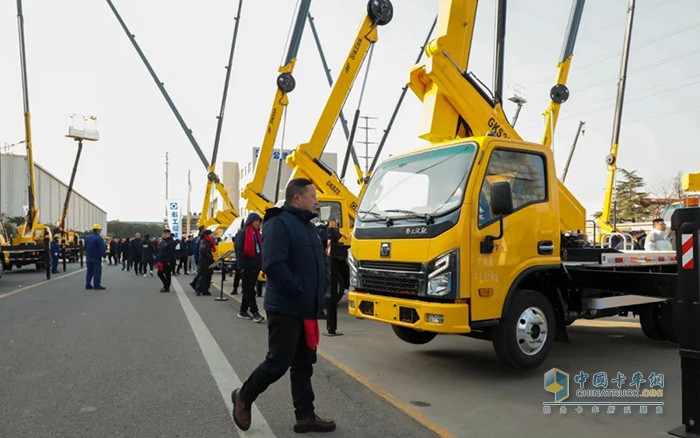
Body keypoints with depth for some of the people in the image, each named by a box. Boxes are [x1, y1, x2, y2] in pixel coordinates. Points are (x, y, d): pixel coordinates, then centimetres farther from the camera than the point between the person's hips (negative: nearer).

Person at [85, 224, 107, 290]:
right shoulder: (99, 238, -16)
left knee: (89, 271, 13)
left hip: (89, 258, 7)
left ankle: (88, 285, 15)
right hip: (96, 258, -7)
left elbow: (85, 248, 15)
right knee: (97, 271, -4)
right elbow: (102, 248, -18)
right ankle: (97, 285, -4)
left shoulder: (87, 238, 8)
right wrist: (103, 254, -5)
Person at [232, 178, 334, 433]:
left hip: (308, 310, 9)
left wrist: (320, 291, 6)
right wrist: (299, 291, -20)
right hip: (285, 309, -9)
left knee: (303, 364, 12)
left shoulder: (309, 227, 15)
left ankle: (306, 417, 21)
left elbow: (320, 262, 21)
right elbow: (273, 266, -26)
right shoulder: (279, 224, -15)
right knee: (279, 362, 0)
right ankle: (243, 397, 23)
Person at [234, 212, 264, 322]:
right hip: (246, 267, -8)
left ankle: (243, 311, 20)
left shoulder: (256, 233, 16)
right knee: (249, 290, -5)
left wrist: (260, 265, 11)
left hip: (255, 267, 8)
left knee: (248, 290, 12)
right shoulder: (242, 233, -7)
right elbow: (239, 250, -13)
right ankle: (255, 313, -6)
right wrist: (241, 266, -18)